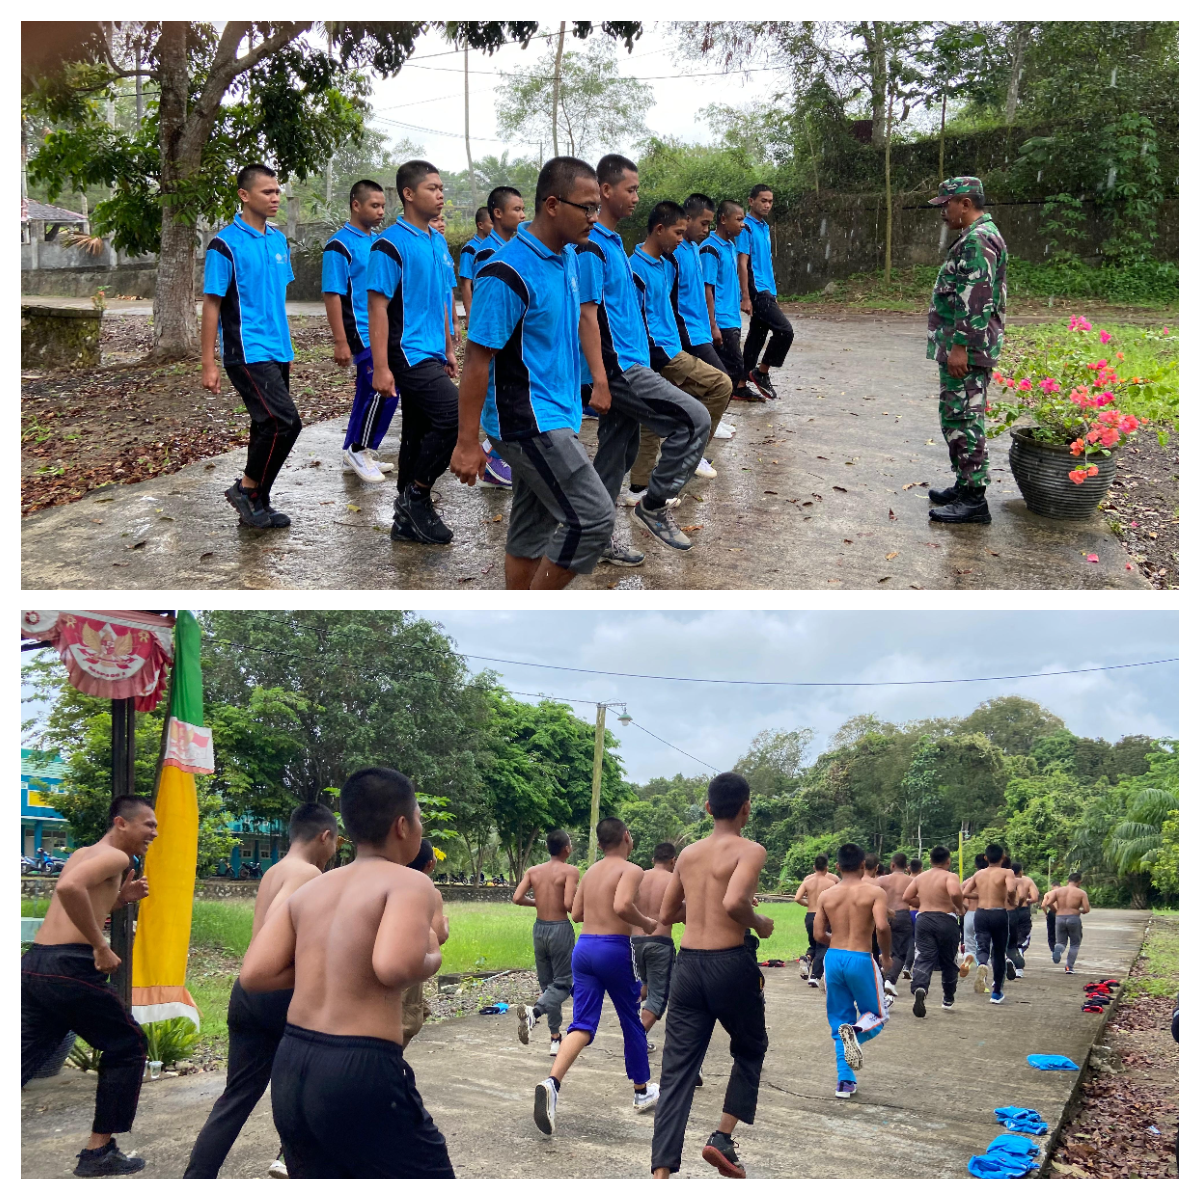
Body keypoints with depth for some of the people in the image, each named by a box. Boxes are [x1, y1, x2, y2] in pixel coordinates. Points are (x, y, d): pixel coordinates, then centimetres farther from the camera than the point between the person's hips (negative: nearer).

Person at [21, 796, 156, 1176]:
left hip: (34, 963, 9)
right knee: (127, 1048, 9)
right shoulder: (116, 857, -7)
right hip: (69, 967, -9)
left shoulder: (83, 853, 22)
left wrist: (121, 899, 20)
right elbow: (70, 888, -28)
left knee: (25, 1058, 12)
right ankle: (98, 1152, 12)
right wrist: (102, 947, -21)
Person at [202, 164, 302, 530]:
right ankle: (246, 489, 0)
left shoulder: (279, 240, 11)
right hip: (247, 353, -7)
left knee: (268, 428, 10)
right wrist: (208, 365, -11)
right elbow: (211, 306, -8)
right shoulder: (226, 245, -9)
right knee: (285, 422, -16)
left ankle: (256, 505, 19)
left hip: (276, 352, 7)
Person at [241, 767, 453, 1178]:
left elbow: (254, 974, 3)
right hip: (360, 1072, -7)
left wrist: (322, 966, 14)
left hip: (291, 1067, 7)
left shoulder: (308, 890, 12)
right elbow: (394, 967, -25)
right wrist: (431, 957, -4)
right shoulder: (410, 882, -7)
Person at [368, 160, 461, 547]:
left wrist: (448, 350, 21)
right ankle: (416, 495, -4)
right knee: (455, 415, -18)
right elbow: (377, 307, -14)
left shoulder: (436, 242, 15)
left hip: (431, 355, 9)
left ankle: (408, 520, 17)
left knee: (419, 435, 10)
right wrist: (381, 368, -18)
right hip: (408, 354, -8)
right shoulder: (391, 245, -11)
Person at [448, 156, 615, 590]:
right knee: (593, 517, -10)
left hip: (554, 418, 9)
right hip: (527, 420, -9)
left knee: (534, 530, 12)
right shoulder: (508, 274, -18)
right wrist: (467, 443, -16)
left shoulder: (567, 259, 10)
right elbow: (478, 359, -17)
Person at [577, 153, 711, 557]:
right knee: (694, 418, -12)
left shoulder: (613, 242, 16)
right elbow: (586, 315, -18)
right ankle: (654, 503, -2)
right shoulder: (591, 246, -14)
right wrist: (599, 382, -22)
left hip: (628, 365, 10)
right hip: (616, 369, -10)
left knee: (617, 452, 11)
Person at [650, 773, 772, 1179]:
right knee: (750, 1051, 22)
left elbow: (667, 914, 18)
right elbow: (734, 902, -24)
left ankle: (661, 1174, -6)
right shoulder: (750, 851, -7)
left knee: (677, 1070, 3)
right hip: (730, 963, -4)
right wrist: (759, 924, -6)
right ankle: (722, 1138, 12)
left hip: (688, 963, 5)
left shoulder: (688, 853, 11)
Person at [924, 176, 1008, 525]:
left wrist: (960, 347, -24)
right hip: (959, 346, 11)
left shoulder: (977, 240, -16)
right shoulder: (977, 236, 19)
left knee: (963, 418, -9)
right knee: (957, 417, 16)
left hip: (965, 350, -11)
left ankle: (973, 499, -6)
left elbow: (975, 299, -23)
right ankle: (965, 483, 24)